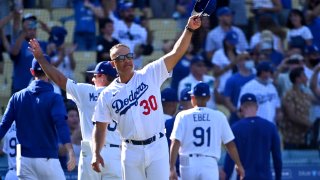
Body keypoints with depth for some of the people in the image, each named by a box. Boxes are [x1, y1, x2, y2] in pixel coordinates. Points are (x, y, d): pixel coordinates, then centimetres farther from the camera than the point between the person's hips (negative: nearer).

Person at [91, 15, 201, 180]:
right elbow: (100, 127, 7)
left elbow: (176, 53, -7)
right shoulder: (107, 95, 5)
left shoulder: (150, 75, 2)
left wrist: (189, 29, -20)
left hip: (157, 147, -1)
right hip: (131, 152, 1)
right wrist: (96, 153, -6)